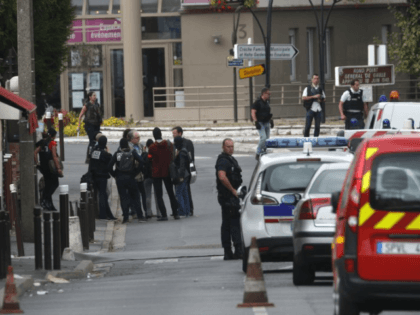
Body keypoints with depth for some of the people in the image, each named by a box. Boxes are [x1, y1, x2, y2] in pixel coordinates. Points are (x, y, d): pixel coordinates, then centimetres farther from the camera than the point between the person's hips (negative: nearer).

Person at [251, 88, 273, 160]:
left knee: (267, 139, 9)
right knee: (263, 138, -18)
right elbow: (253, 112, -15)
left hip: (267, 123, 8)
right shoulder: (258, 102, -11)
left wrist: (271, 121, 21)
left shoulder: (267, 102, 12)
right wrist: (256, 122, -21)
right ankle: (258, 153, -8)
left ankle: (264, 152, 24)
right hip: (260, 123, -8)